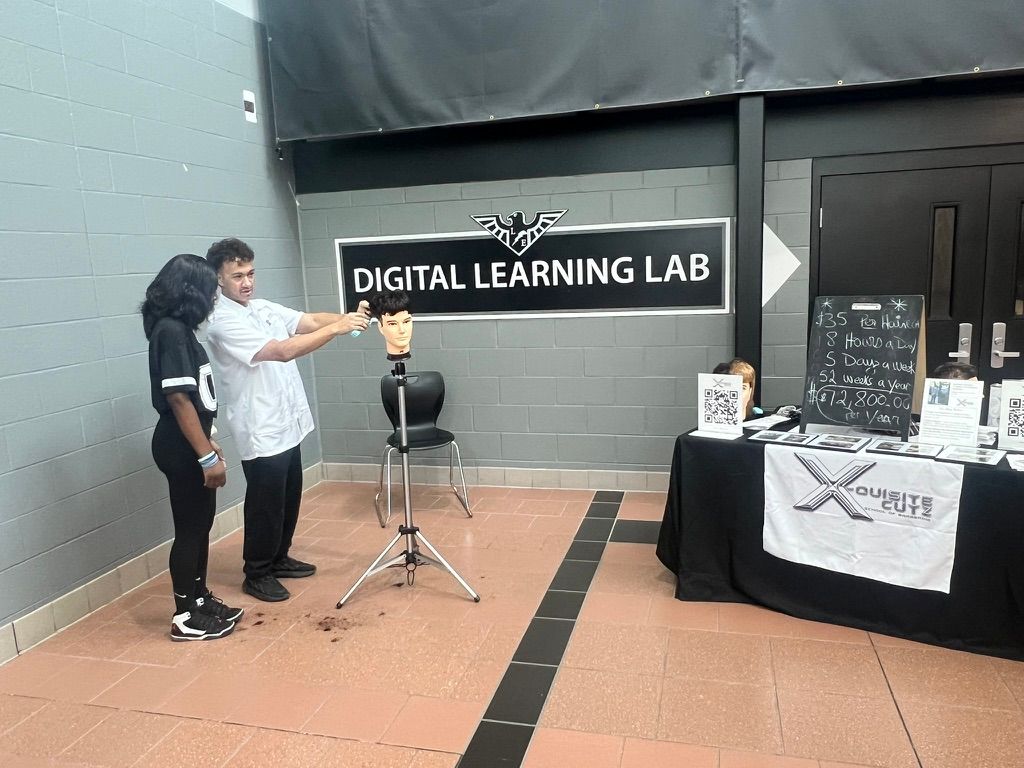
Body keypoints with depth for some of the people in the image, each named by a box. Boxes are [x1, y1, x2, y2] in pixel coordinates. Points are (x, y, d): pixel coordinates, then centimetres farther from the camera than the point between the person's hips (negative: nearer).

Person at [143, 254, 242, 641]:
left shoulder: (180, 328, 11)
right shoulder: (171, 331, -18)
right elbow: (179, 399, -23)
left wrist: (208, 442, 19)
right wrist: (207, 456, -22)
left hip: (192, 443, 10)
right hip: (182, 448, -10)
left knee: (202, 523, 17)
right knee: (189, 529, 1)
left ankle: (201, 599, 31)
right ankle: (185, 618, 15)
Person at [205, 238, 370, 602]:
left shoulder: (265, 308, 9)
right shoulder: (223, 322, -18)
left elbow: (309, 319, -2)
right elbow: (283, 351, -28)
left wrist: (348, 317, -21)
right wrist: (337, 328, -31)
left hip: (287, 425, 8)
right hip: (261, 433, -8)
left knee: (289, 499, 19)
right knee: (265, 505, 4)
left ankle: (278, 559, 35)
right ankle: (256, 574, 21)